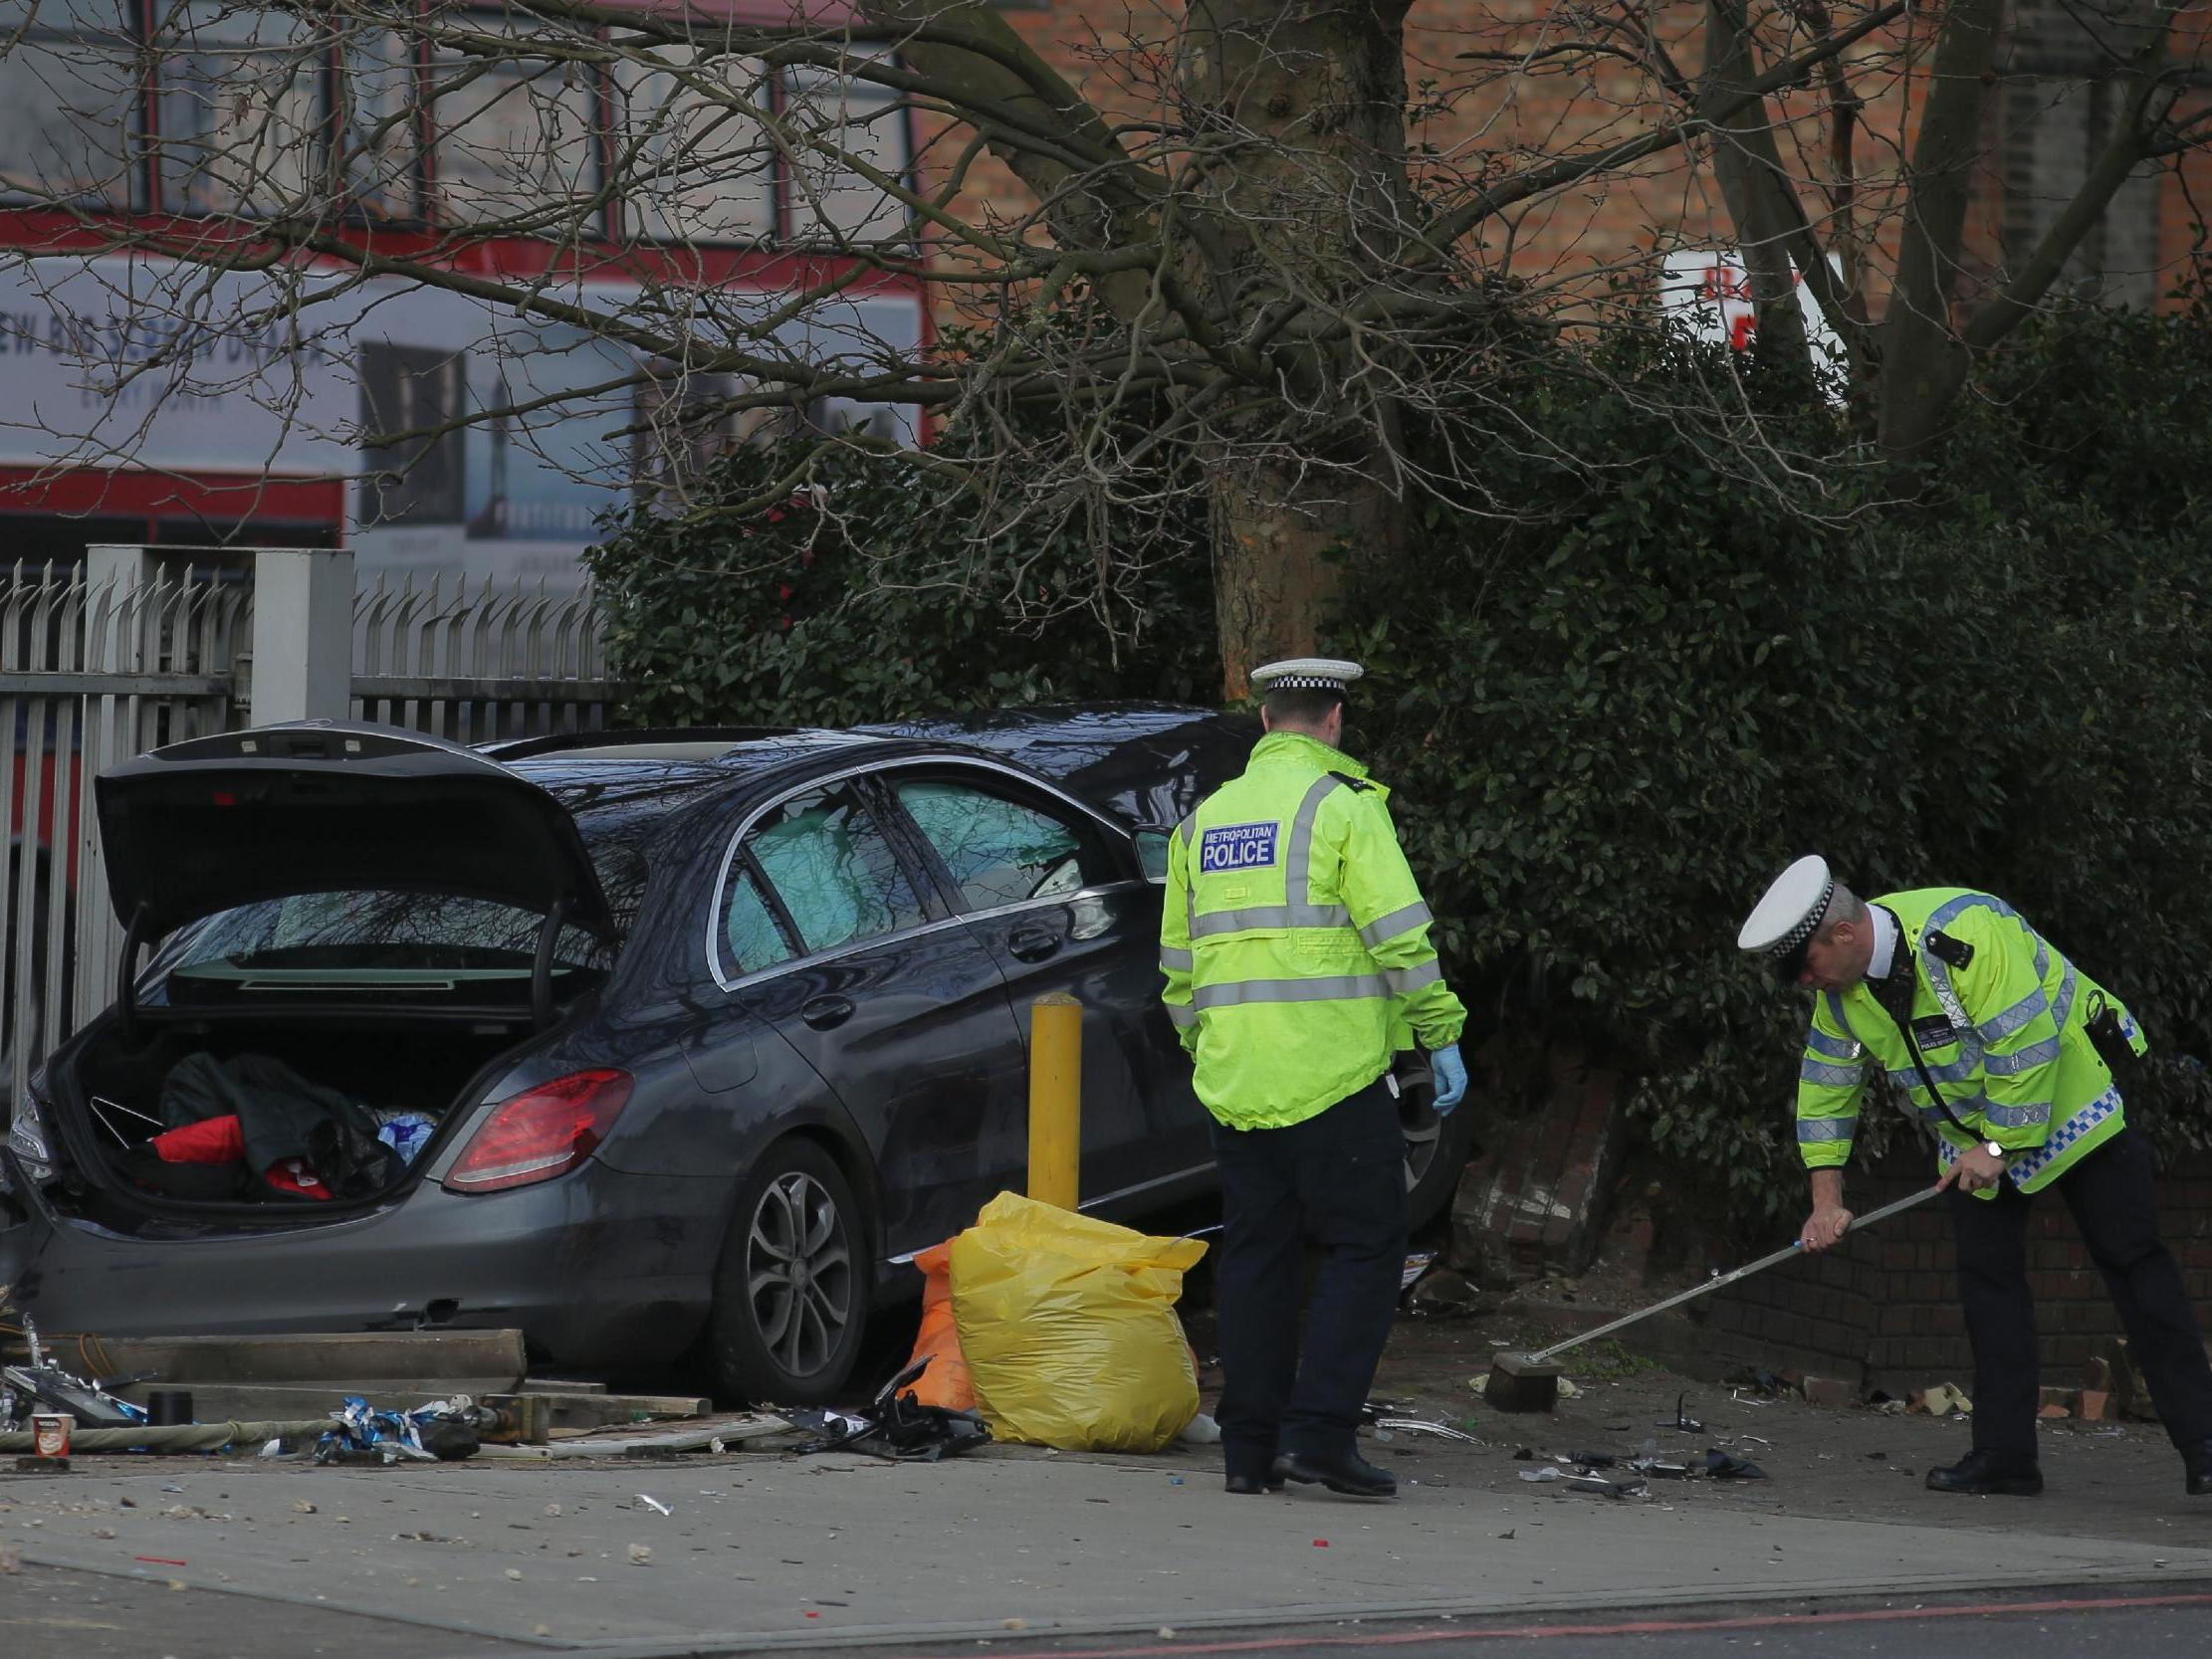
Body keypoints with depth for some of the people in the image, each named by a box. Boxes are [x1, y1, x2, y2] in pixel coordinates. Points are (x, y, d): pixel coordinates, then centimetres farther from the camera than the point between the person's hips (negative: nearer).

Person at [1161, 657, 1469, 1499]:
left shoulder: (1205, 820, 15)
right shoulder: (1343, 805, -5)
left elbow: (1179, 963, 20)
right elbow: (1399, 933, -11)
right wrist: (1442, 1034, -5)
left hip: (1235, 1080, 6)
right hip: (1334, 1073, -6)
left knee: (1256, 1254, 10)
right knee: (1365, 1247, 0)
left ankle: (1249, 1449, 9)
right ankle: (1318, 1431, -10)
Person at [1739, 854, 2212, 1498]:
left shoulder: (1966, 932, -32)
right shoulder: (1840, 991, -5)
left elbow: (2026, 1045, -30)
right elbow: (1825, 1084, 4)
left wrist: (1999, 1148, -24)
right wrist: (1826, 1200, -1)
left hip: (2067, 1101, -7)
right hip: (1971, 1134, 7)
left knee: (2134, 1263, -7)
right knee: (1988, 1276, -1)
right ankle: (2004, 1453, 2)